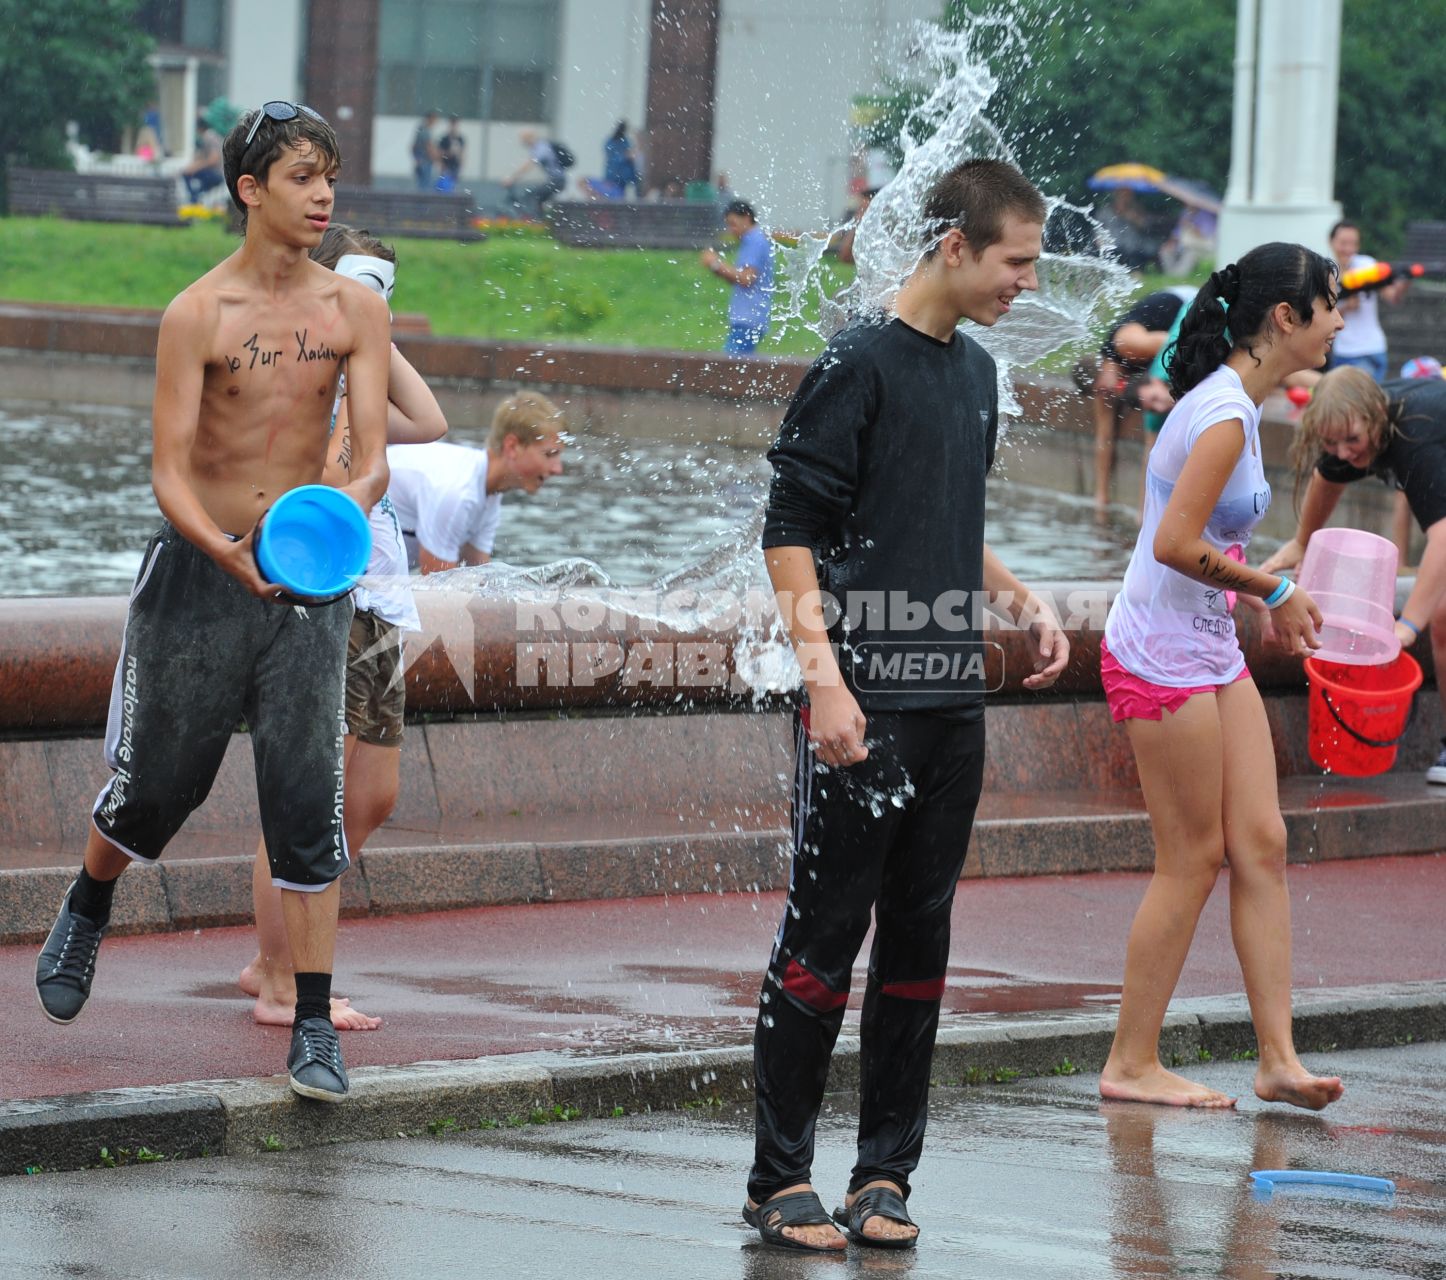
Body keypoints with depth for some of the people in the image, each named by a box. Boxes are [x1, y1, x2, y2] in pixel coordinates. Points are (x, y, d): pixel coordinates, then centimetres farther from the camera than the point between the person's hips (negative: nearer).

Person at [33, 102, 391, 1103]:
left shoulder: (355, 310, -1)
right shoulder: (198, 314, -10)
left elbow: (374, 454, -6)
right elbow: (169, 470, -13)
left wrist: (352, 498, -30)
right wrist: (227, 552, -31)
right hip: (199, 571, -1)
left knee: (309, 803, -5)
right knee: (155, 783, 10)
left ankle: (315, 1027, -1)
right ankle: (88, 908, 43)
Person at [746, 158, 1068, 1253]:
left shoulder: (975, 371, 15)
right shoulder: (861, 363, -9)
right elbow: (791, 531, -12)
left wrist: (1023, 603, 13)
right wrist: (822, 677, -19)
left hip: (953, 703, 8)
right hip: (865, 703, -8)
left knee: (919, 938, 8)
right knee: (825, 935, -4)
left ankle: (886, 1173, 14)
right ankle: (781, 1176, 3)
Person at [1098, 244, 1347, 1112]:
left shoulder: (1235, 404, 10)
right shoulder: (1225, 414, -20)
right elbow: (1175, 544, -26)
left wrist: (1276, 602, 9)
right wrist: (1272, 590, -14)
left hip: (1213, 655, 10)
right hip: (1162, 659, -10)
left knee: (1262, 846, 5)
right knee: (1194, 860, -2)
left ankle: (1278, 1056, 5)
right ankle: (1132, 1065, 8)